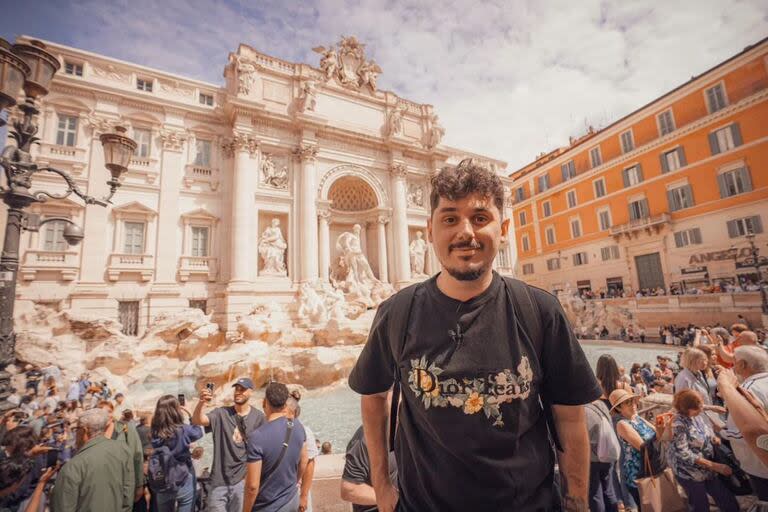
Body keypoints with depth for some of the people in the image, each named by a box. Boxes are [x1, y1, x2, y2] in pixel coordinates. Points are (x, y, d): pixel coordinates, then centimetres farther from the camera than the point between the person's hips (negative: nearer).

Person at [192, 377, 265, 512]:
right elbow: (197, 421, -24)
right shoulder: (221, 413, -8)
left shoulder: (258, 417, -7)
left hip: (243, 480, 0)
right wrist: (201, 403, -45)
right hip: (219, 480, 0)